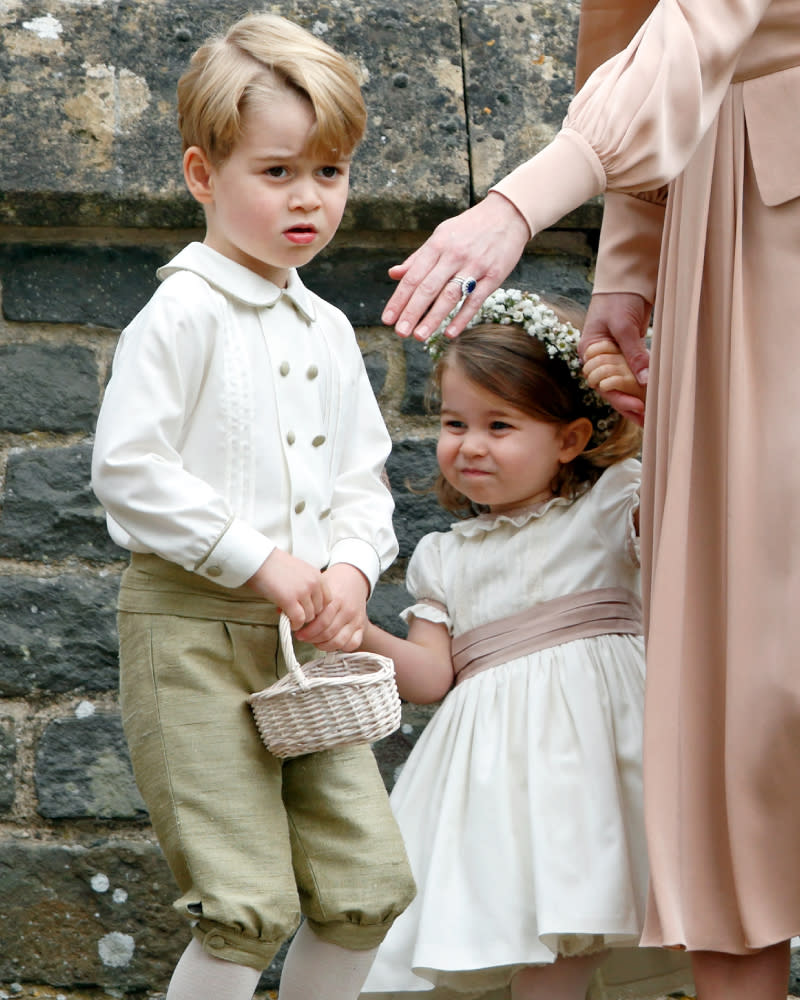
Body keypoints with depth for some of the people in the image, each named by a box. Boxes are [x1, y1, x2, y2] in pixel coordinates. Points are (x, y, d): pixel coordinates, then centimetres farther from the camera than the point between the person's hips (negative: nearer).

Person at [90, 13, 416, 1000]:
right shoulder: (183, 314, -9)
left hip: (308, 641, 7)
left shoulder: (329, 332, 13)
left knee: (369, 883, 7)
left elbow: (361, 477, 18)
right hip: (194, 630, -7)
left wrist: (351, 567, -3)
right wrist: (262, 561, -17)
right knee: (249, 908, -10)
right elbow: (127, 470, -16)